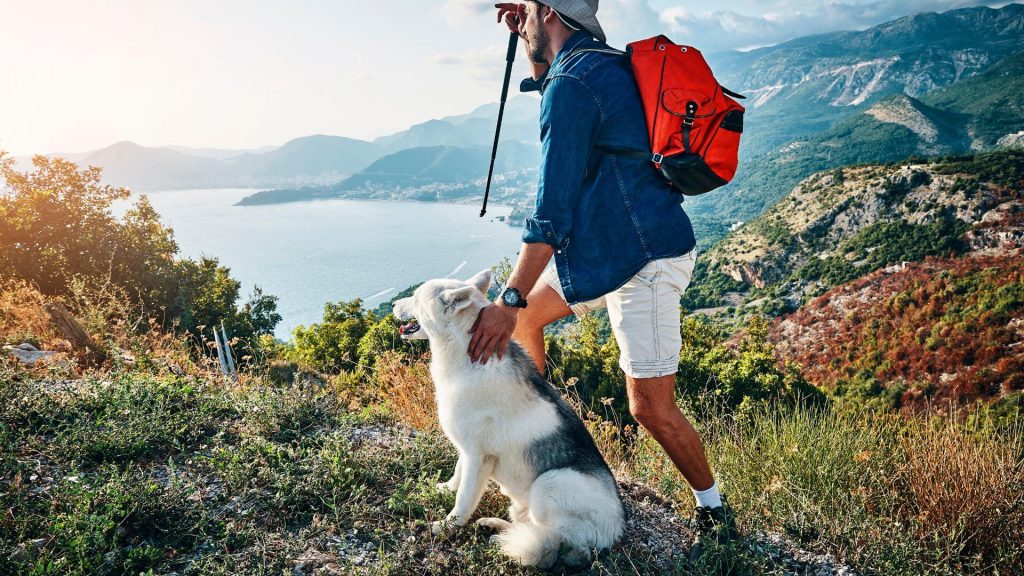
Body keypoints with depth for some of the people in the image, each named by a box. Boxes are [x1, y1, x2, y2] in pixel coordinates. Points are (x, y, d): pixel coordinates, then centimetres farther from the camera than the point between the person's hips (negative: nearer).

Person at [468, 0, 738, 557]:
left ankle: (714, 510, 19)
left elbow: (552, 211, -22)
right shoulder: (601, 62, 12)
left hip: (644, 259, -10)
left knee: (650, 407, -4)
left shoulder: (571, 84, -18)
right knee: (524, 314, 18)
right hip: (607, 245, 10)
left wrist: (508, 301, -20)